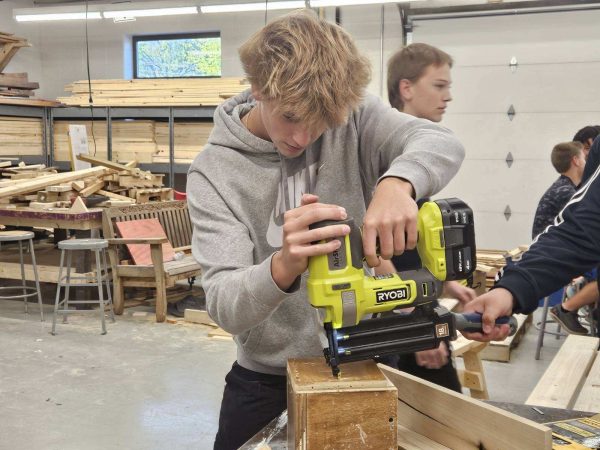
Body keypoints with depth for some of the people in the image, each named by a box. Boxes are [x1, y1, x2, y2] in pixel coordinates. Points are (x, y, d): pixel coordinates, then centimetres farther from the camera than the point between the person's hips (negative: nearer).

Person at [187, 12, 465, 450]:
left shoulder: (350, 118, -10)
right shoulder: (213, 172, -15)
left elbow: (444, 142, -21)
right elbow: (225, 307, -23)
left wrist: (398, 182, -43)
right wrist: (284, 267, -44)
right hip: (268, 378, -1)